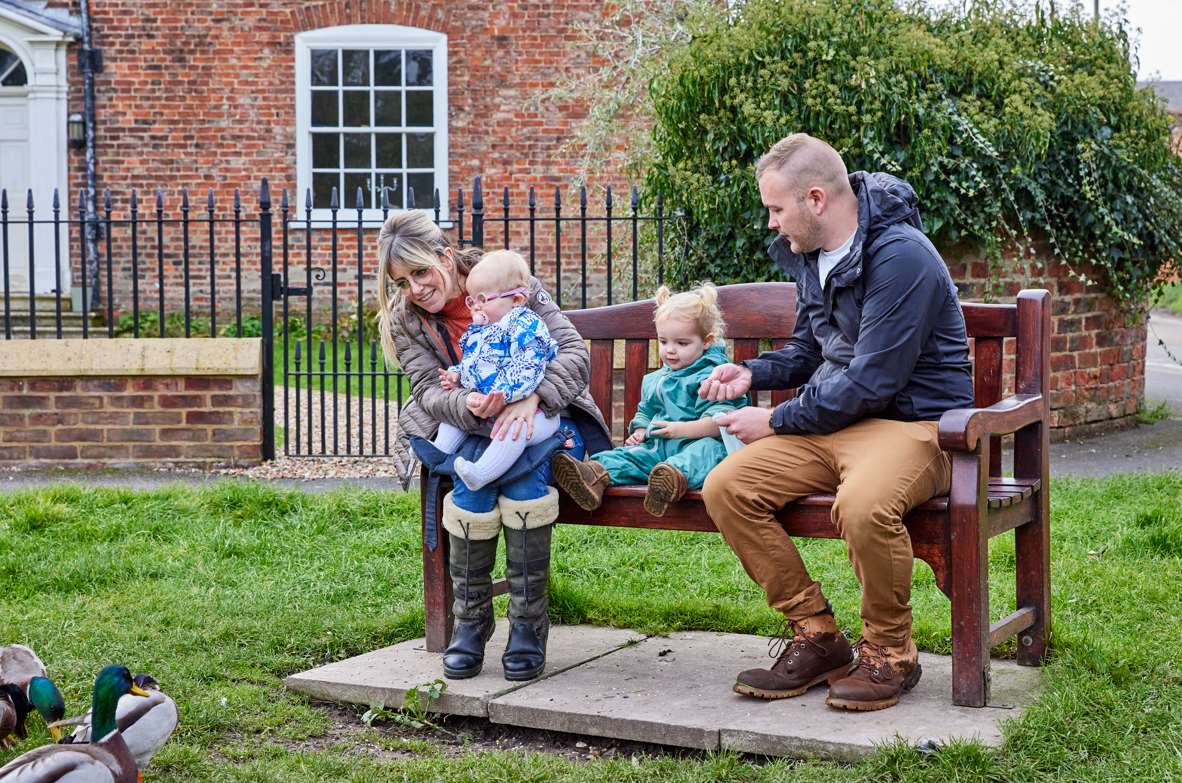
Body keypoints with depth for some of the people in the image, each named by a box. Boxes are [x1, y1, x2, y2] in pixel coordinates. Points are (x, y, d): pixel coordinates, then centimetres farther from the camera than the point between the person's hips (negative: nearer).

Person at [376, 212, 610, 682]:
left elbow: (575, 353, -18)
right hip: (473, 431, 2)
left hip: (544, 420, -2)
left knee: (523, 474, -35)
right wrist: (469, 407, -36)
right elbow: (429, 391, -12)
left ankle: (528, 626, -24)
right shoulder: (405, 319, -2)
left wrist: (531, 398, -37)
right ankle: (470, 622, -19)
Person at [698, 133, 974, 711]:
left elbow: (871, 382, -22)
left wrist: (776, 421, -14)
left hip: (914, 421, -8)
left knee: (862, 506, -39)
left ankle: (889, 653, -12)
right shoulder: (809, 254, 9)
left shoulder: (900, 257, -19)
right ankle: (815, 636, -1)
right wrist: (752, 373, 5)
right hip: (835, 419, 8)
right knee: (725, 489, -12)